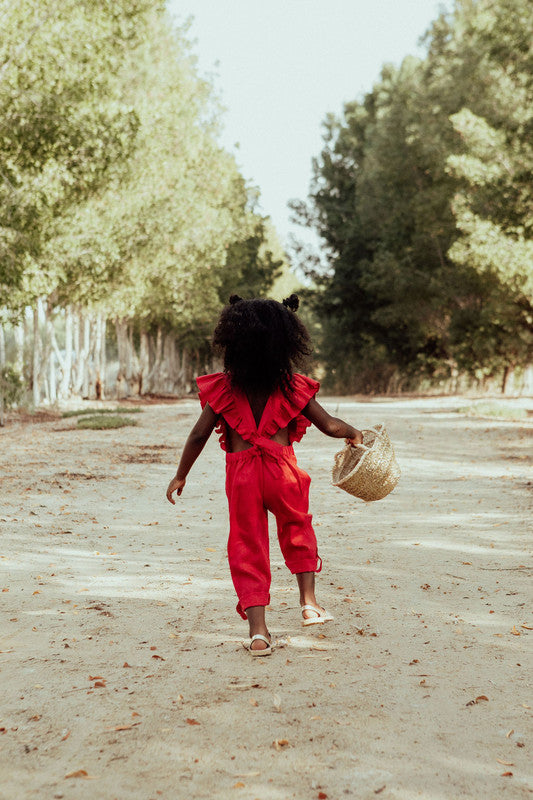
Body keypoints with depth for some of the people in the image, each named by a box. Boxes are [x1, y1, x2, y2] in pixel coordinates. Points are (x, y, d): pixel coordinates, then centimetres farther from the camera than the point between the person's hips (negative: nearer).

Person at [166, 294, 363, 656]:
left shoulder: (224, 387, -1)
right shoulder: (292, 386, -1)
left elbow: (199, 435, -1)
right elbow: (330, 425, 3)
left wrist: (180, 476, 10)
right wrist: (354, 433, 25)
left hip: (241, 474, 0)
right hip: (282, 470, 1)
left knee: (248, 548, 8)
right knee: (297, 530, 27)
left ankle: (258, 631, 1)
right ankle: (309, 602, 30)